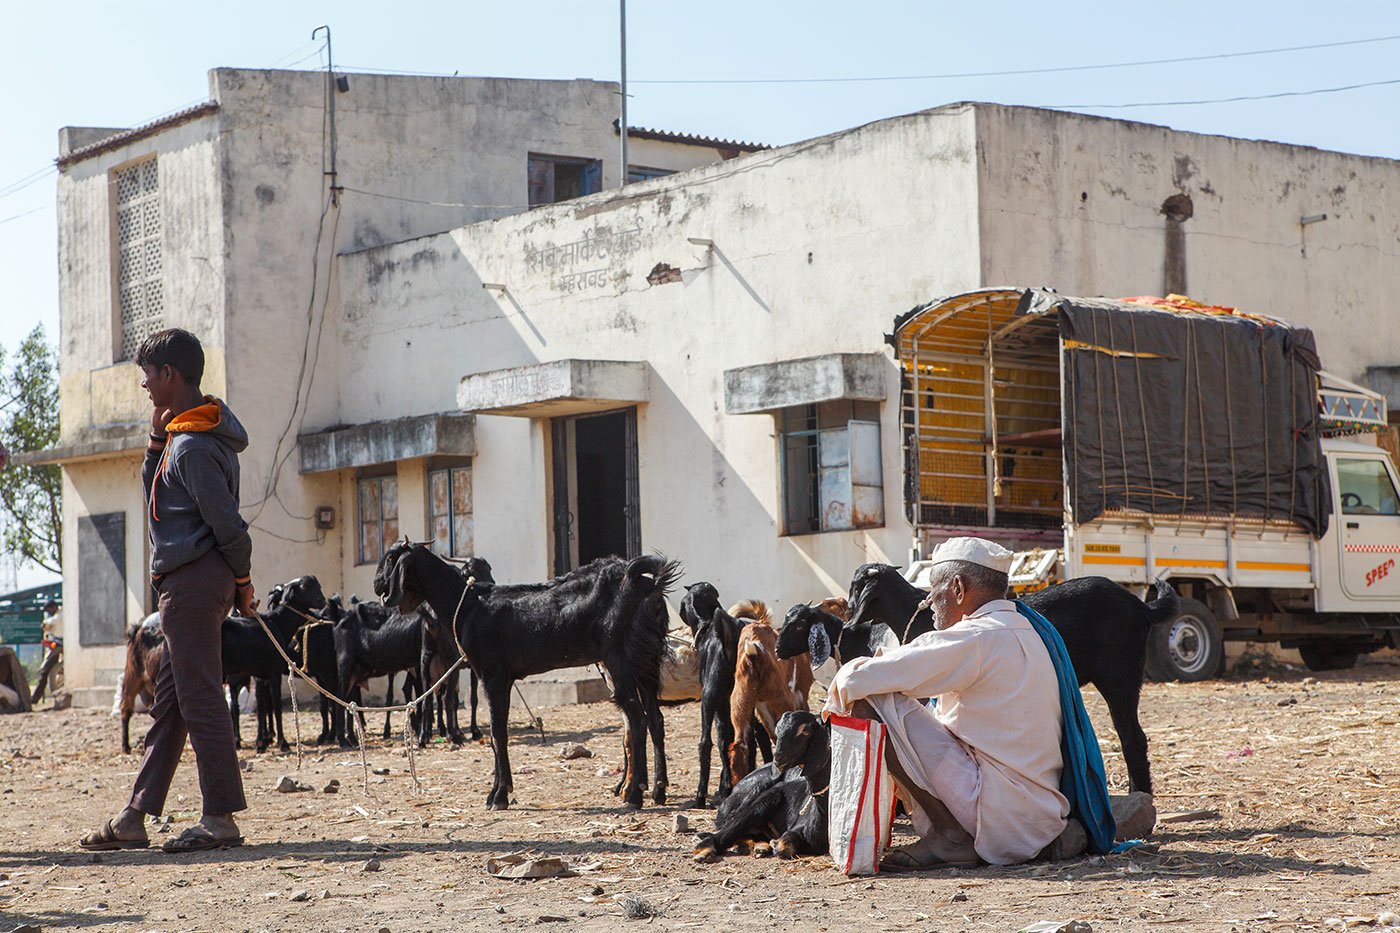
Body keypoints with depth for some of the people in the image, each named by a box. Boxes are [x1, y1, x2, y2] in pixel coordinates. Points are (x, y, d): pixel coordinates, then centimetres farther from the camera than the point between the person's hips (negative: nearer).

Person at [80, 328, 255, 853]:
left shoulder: (191, 446, -17)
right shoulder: (181, 436, 16)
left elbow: (228, 523, -18)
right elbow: (156, 495, 21)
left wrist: (242, 581, -5)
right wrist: (156, 442, 8)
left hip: (192, 582, -11)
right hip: (187, 584, 11)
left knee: (199, 699, -7)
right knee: (169, 701, 11)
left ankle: (220, 819, -3)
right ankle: (134, 819, 17)